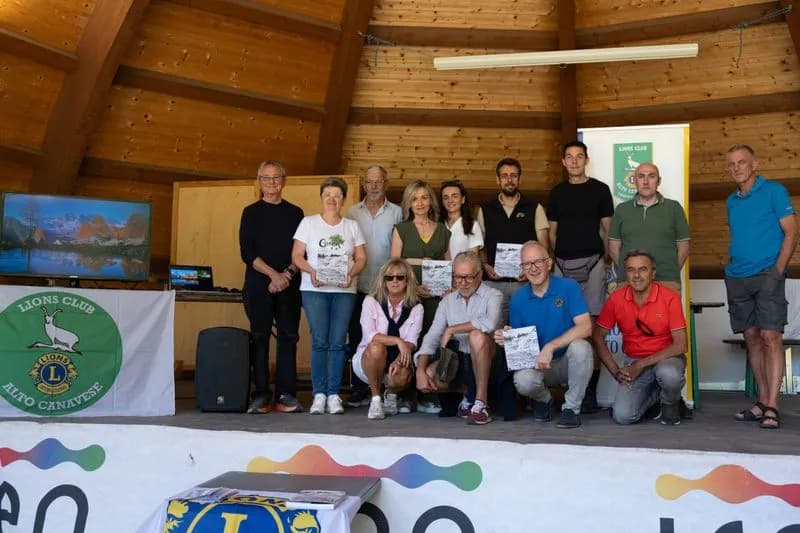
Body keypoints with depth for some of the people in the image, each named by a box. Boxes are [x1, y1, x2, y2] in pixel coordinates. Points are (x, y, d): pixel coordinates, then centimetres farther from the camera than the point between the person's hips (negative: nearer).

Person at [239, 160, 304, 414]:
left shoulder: (295, 213, 12)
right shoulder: (251, 212, 8)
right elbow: (247, 252, -2)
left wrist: (287, 274, -9)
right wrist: (273, 274, -12)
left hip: (289, 285, 1)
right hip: (258, 284, -1)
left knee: (289, 336, -2)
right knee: (259, 337, -2)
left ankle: (286, 394, 3)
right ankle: (261, 395, 2)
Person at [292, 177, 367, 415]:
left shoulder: (352, 226, 13)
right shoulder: (308, 223, 7)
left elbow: (361, 258, 10)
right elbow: (297, 255, 4)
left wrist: (351, 273, -10)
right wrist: (311, 271, -14)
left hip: (344, 290, 2)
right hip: (314, 289, -1)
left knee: (337, 342, -2)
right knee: (320, 341, -8)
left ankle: (333, 395, 3)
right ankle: (319, 394, -1)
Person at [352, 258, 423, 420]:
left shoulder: (415, 307, -1)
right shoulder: (371, 301, -5)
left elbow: (411, 342, -11)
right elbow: (370, 336, -18)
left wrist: (398, 360, -30)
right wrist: (397, 341, -30)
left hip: (399, 359, 1)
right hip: (367, 359, -1)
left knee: (402, 376, -33)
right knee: (376, 347, -35)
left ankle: (391, 394, 7)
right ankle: (375, 399, -16)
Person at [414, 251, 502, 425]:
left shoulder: (493, 296, -4)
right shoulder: (447, 301, 10)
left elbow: (489, 323, -28)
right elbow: (431, 338, 4)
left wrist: (452, 329, -17)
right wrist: (420, 371, -12)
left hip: (484, 359, -4)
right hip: (457, 359, 4)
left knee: (477, 336, -35)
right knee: (429, 375, -24)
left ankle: (481, 403, -23)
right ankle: (468, 397, 6)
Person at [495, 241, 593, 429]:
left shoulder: (569, 287, -9)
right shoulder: (517, 299, 0)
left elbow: (585, 327, -20)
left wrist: (550, 346, -28)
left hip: (567, 362, -1)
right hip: (536, 363, 1)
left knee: (580, 347, -35)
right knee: (523, 381, -31)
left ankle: (572, 407, -12)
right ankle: (543, 399, 9)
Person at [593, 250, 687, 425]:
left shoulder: (670, 298, -13)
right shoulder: (616, 299, -6)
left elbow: (680, 345, -15)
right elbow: (598, 336, 4)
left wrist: (642, 364, -19)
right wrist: (615, 371, -6)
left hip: (666, 358, -2)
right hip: (634, 362, 2)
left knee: (669, 375, -39)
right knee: (622, 416, -19)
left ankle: (671, 404, -1)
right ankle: (653, 397, 16)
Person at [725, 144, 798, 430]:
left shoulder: (774, 191, -1)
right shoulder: (731, 201, 15)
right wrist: (732, 268, 9)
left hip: (767, 274, -6)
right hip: (737, 277, 6)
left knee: (770, 336, -12)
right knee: (751, 338, 8)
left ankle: (772, 407, -12)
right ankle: (762, 401, 15)